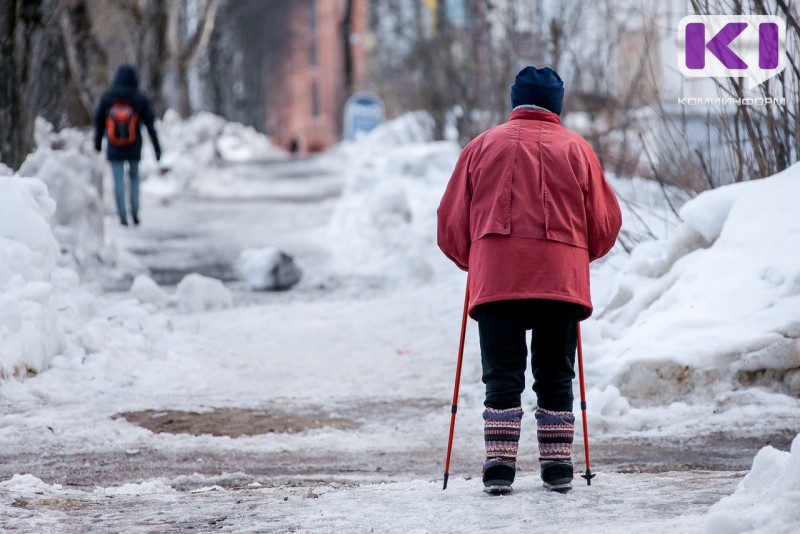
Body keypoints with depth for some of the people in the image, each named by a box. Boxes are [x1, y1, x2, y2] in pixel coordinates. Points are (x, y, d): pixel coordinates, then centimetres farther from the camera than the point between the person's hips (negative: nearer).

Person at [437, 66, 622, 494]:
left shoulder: (483, 146, 9)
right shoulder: (576, 149, 9)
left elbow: (451, 222, 8)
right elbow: (605, 224, 9)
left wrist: (472, 261, 25)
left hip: (495, 280, 0)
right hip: (562, 280, 0)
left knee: (502, 376, 2)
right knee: (556, 375, 8)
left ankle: (499, 467, -5)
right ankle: (558, 467, 8)